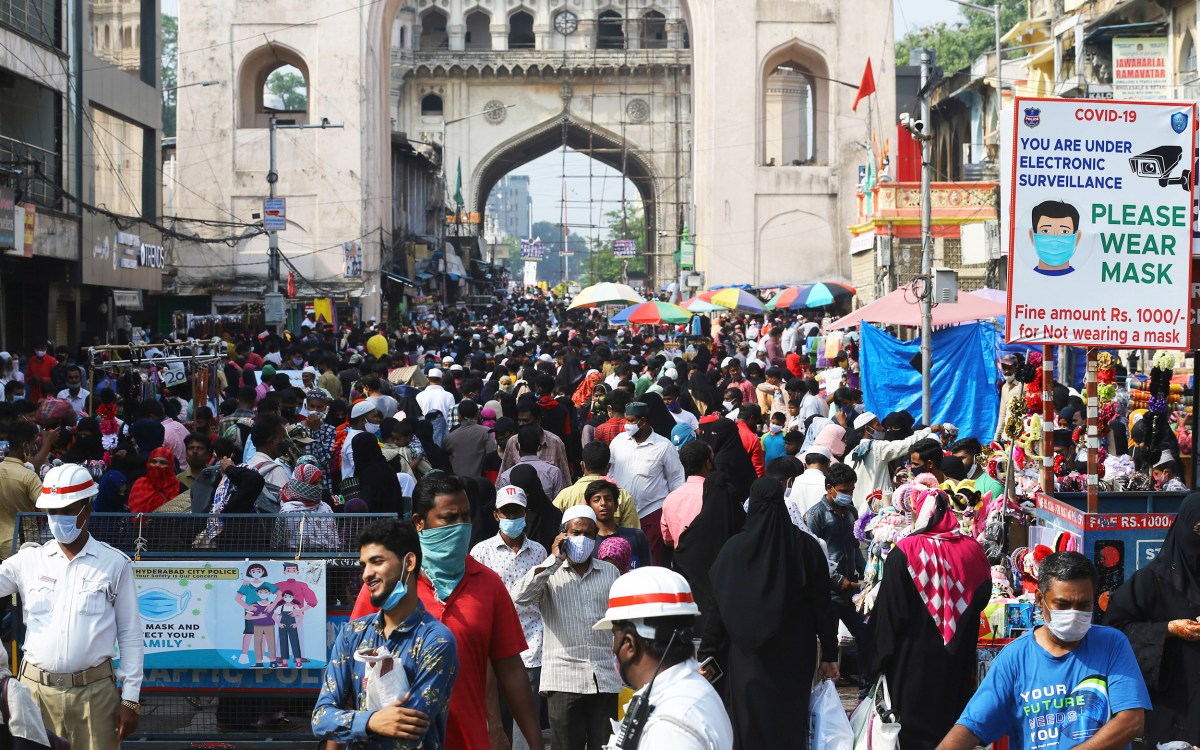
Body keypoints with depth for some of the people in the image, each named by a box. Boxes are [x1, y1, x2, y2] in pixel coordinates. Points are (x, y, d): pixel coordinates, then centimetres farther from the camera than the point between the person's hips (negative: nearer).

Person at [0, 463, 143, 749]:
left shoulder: (115, 564, 2)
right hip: (36, 690, 2)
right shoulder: (28, 560, 7)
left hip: (95, 691, -2)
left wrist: (130, 699, -1)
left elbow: (130, 636, 3)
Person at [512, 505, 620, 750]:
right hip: (564, 680, -2)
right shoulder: (549, 573, 2)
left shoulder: (610, 573, 12)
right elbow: (520, 596, -18)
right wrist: (554, 559, -13)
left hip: (606, 680, 3)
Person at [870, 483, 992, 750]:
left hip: (915, 657, -3)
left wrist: (882, 655, -4)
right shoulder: (972, 550, -4)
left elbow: (889, 608, -12)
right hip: (958, 658, 3)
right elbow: (982, 597, 10)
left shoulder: (904, 552, -13)